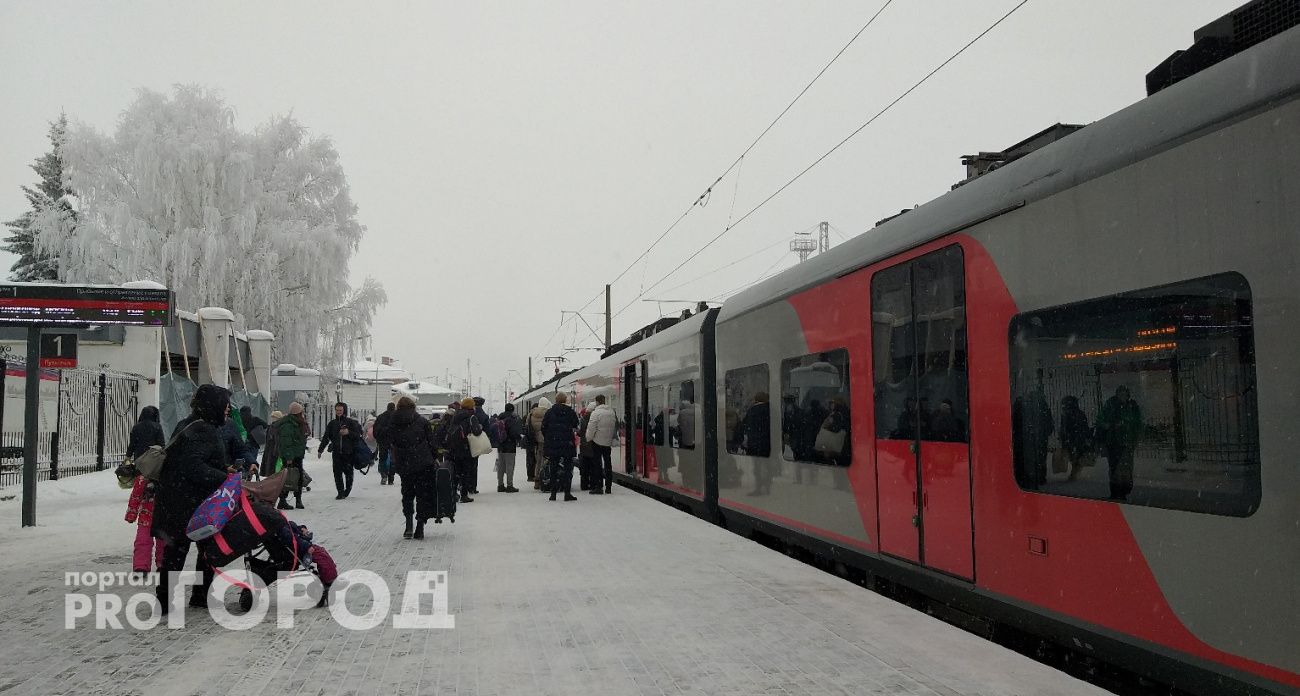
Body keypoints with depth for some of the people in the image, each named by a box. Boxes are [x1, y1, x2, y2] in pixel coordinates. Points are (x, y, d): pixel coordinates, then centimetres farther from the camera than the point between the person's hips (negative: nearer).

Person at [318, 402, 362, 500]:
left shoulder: (351, 422, 1)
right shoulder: (332, 423, 11)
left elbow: (357, 436, -2)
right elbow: (326, 438, 15)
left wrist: (348, 432, -18)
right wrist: (320, 450, 11)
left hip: (349, 452, -2)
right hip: (336, 452, 2)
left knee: (348, 472, 4)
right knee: (337, 473, -4)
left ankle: (348, 489, 25)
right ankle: (341, 492, 2)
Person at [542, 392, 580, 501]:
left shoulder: (549, 412, 1)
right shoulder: (571, 412, -4)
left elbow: (543, 428, 2)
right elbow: (576, 427, 1)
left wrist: (547, 438, 13)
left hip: (552, 444, 2)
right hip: (567, 443, -2)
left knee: (553, 468, 11)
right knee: (567, 468, 3)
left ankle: (553, 493, 11)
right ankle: (567, 493, -1)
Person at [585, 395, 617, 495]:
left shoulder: (596, 413, -15)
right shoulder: (612, 412, 3)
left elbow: (591, 428, -15)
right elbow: (616, 426, 10)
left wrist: (589, 438, -1)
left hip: (597, 441, -5)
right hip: (608, 442, 6)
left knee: (597, 464, 0)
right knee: (608, 463, 12)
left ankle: (598, 487, -3)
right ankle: (608, 487, 16)